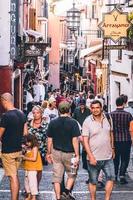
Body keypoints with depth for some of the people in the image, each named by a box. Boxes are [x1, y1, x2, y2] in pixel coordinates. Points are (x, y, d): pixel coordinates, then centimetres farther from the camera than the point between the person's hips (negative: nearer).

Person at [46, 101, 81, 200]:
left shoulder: (53, 123, 0)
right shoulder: (73, 122, -10)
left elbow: (49, 140, 4)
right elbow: (75, 140, -12)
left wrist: (49, 153, 15)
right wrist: (77, 155, -8)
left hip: (56, 153, 3)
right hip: (69, 153, -3)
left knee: (57, 177, 8)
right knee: (72, 174, 16)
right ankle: (67, 191, -2)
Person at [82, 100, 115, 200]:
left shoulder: (107, 118, 2)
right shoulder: (87, 122, -10)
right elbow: (85, 140, -13)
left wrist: (112, 148, 17)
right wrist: (91, 156, -19)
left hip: (108, 156, 3)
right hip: (94, 158, -3)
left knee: (111, 178, 2)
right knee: (93, 181, 8)